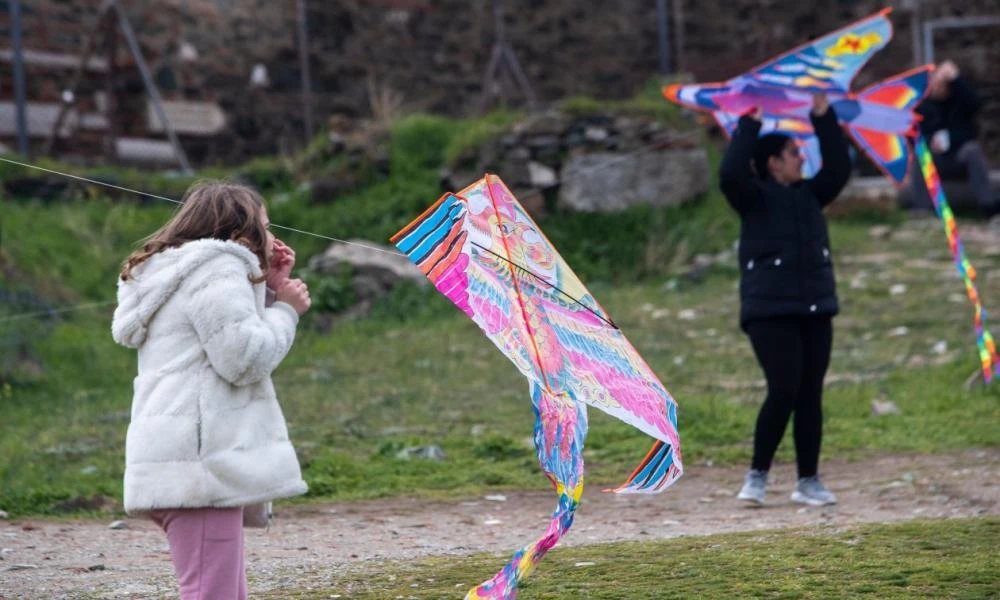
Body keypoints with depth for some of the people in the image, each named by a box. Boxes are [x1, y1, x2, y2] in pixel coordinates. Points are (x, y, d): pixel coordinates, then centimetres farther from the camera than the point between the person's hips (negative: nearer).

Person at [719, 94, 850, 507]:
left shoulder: (809, 194, 14)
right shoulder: (755, 197, -2)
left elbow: (838, 169, 8)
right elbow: (731, 173, -20)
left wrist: (823, 118, 4)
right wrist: (750, 123, -15)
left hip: (815, 310, 6)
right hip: (769, 312, -6)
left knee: (810, 396, 5)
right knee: (783, 391, -14)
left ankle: (808, 481, 12)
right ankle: (757, 475, -2)